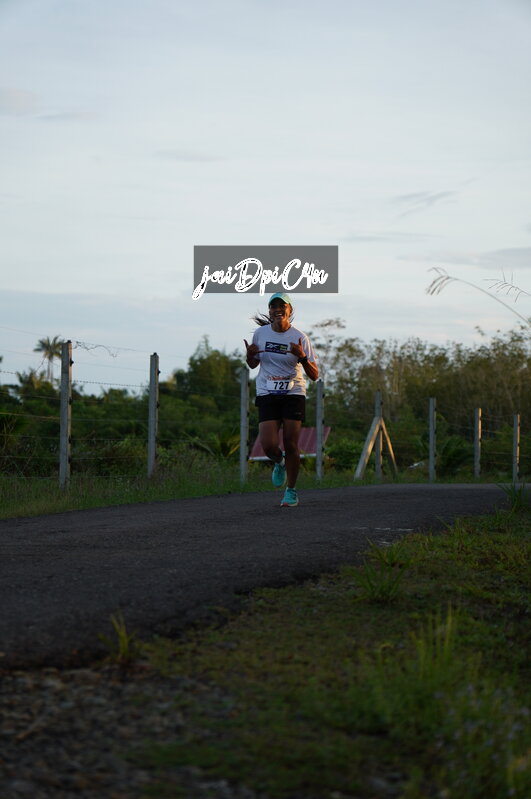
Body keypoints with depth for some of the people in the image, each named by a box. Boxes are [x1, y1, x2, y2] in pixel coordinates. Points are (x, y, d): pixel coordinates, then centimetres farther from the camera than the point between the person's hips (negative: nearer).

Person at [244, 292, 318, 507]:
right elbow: (253, 364, 18)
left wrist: (303, 357, -24)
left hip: (293, 395, -2)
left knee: (291, 445, -6)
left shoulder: (299, 337, -5)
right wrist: (250, 354, -5)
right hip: (267, 395, 2)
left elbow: (314, 376, -6)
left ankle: (291, 491, 12)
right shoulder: (260, 333, 2)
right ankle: (279, 463, 25)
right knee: (268, 446, -12)